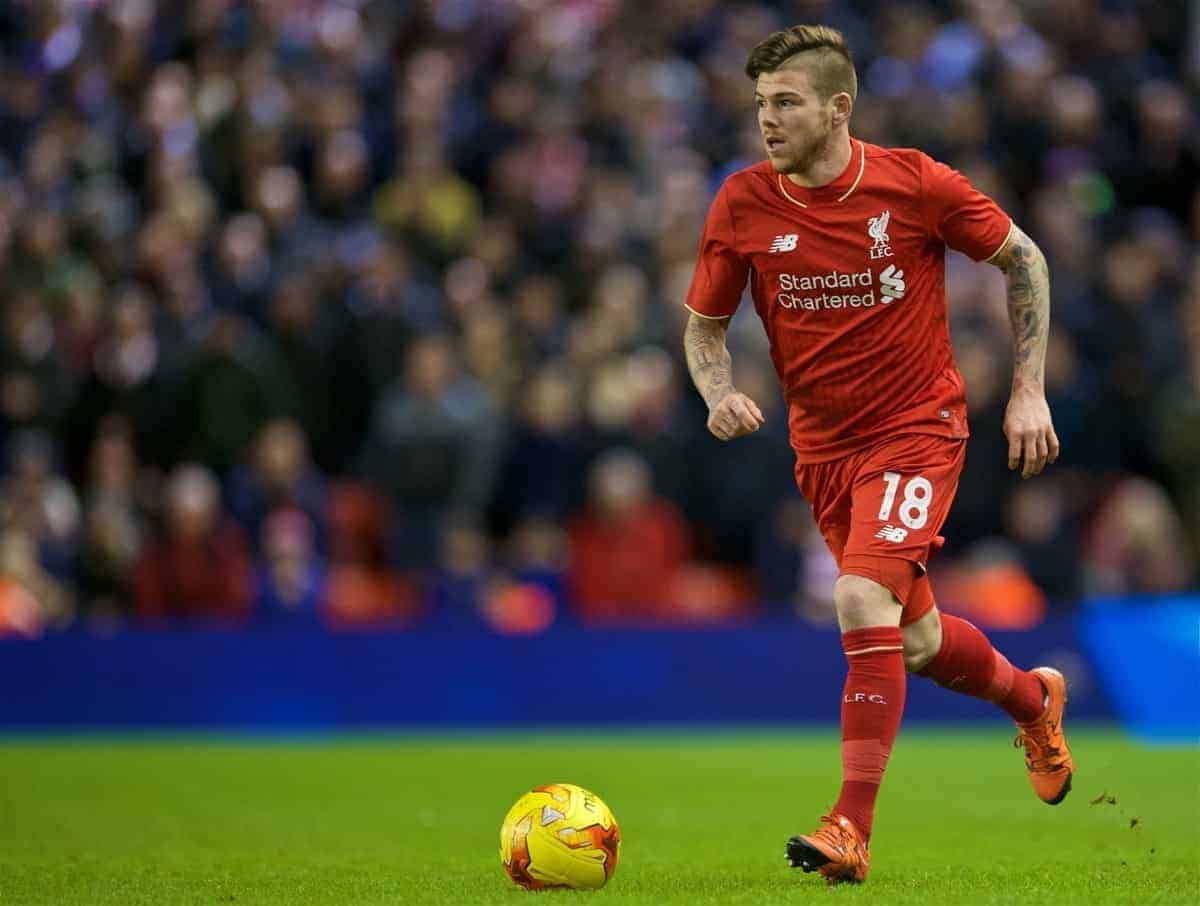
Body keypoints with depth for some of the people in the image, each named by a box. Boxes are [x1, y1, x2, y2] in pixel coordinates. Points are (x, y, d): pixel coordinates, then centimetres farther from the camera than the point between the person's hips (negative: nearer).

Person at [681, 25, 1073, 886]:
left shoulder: (914, 184, -14)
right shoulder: (743, 204, -7)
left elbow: (1023, 258, 0)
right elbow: (704, 324, 6)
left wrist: (1029, 392, -3)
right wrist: (720, 392, -15)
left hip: (918, 429, -4)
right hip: (824, 447, 4)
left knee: (864, 602, -25)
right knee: (913, 642, 14)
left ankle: (852, 830, -20)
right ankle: (1034, 697, 47)